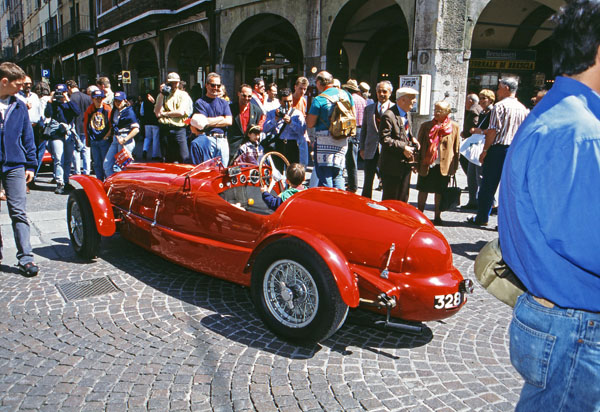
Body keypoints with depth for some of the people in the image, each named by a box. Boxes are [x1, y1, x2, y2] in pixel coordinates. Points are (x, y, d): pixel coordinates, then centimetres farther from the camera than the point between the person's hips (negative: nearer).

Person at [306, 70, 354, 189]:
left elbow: (310, 124, -10)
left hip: (324, 140, -5)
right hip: (342, 141, 6)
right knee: (338, 176, 14)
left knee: (325, 176, 1)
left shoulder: (319, 99, -11)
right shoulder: (346, 94, 7)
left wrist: (307, 116, 10)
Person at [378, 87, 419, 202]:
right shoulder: (389, 116, -15)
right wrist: (403, 147, -22)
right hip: (392, 166, -8)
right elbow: (384, 139, -21)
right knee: (390, 200, 1)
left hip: (405, 164, 8)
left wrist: (412, 138, 6)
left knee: (403, 199, 14)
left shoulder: (406, 114, 13)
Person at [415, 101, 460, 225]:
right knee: (423, 190, 8)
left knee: (439, 192, 6)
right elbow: (419, 144, 7)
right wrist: (417, 163, 2)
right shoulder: (426, 126, 4)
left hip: (444, 166, -1)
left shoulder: (454, 127, 3)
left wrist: (454, 167, 3)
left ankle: (437, 217, 18)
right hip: (426, 164, 1)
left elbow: (457, 148, 6)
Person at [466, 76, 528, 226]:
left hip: (498, 148, -6)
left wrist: (485, 150, -9)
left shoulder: (500, 106, -7)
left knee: (488, 184, 3)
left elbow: (494, 130, -13)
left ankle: (482, 217, 10)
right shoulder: (523, 109, 12)